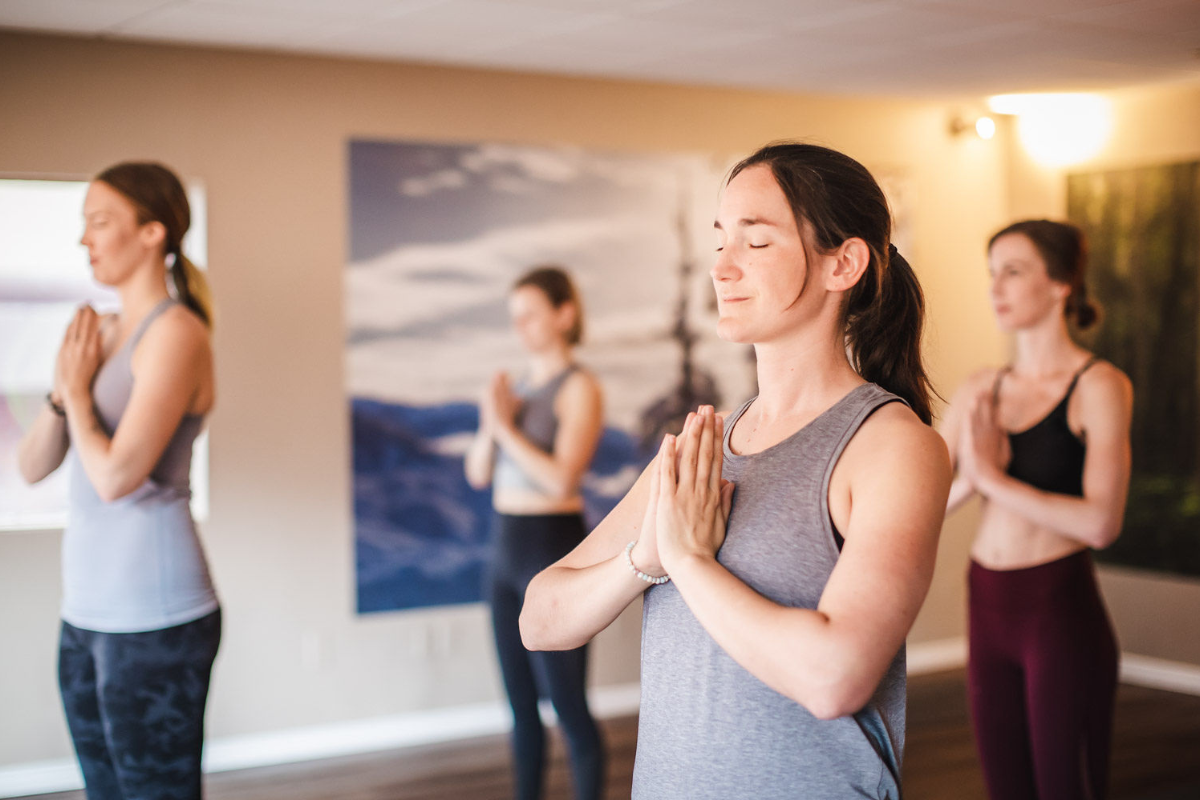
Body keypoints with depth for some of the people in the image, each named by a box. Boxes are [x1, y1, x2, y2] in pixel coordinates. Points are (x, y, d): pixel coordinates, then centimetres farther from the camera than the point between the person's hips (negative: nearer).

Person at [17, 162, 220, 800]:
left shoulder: (175, 333, -12)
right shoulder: (98, 333, 12)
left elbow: (116, 477, -20)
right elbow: (31, 467, 10)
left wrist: (79, 390, -5)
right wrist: (63, 390, -5)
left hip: (153, 615, -8)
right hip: (87, 609, 8)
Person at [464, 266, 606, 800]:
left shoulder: (579, 387, -10)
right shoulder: (517, 387, 11)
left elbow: (562, 479, -20)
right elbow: (478, 474, 10)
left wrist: (506, 427, -14)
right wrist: (490, 425, -7)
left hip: (554, 553, -7)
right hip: (506, 551, 8)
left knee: (569, 708, -2)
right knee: (521, 705, 14)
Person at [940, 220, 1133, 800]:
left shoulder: (1099, 386, -8)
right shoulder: (980, 390, 8)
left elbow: (1101, 523, -18)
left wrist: (995, 479, -15)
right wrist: (969, 481, -12)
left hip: (1061, 609, -5)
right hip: (988, 610, 6)